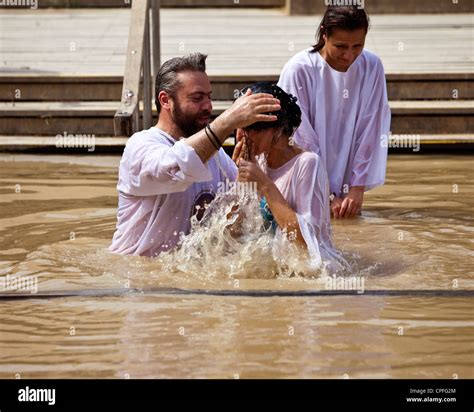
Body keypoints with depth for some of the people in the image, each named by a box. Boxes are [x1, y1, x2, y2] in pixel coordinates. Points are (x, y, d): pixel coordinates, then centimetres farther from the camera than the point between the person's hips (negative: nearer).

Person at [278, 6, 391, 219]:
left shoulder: (372, 67, -7)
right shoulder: (299, 70, -17)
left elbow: (369, 134, -4)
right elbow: (302, 141, -13)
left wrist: (357, 189, -9)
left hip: (347, 188, 3)